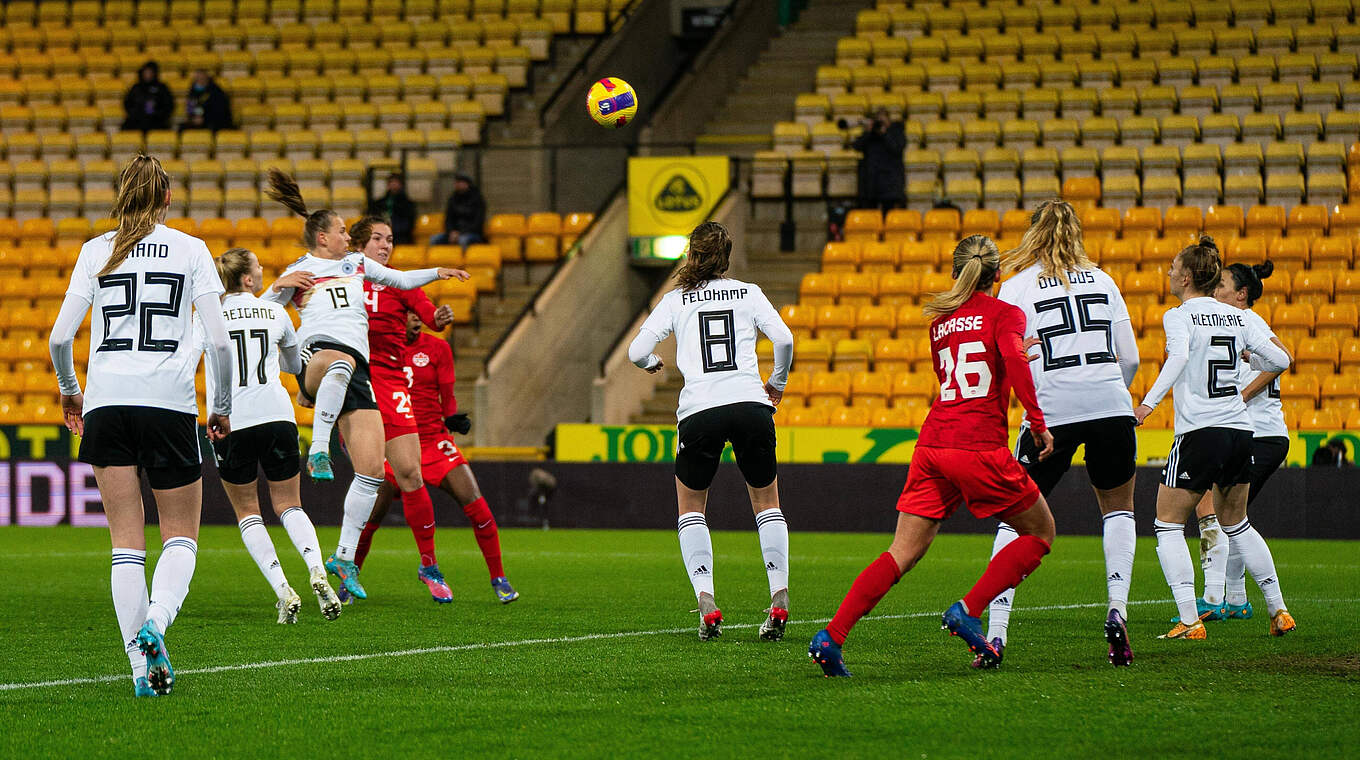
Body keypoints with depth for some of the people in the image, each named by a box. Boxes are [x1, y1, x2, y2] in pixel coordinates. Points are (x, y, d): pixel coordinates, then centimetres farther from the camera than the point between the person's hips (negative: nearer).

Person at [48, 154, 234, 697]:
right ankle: (156, 621, -20)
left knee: (126, 543, 4)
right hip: (170, 402, -1)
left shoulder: (96, 251, 8)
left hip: (105, 402, 2)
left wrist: (69, 391, 22)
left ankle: (142, 667, -4)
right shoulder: (190, 250, 4)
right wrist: (222, 406, 11)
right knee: (181, 535, 8)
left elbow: (60, 336, 4)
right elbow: (219, 339, -1)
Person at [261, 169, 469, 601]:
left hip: (356, 368, 5)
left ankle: (345, 558, 3)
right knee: (340, 363, -46)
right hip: (316, 352, -5)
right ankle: (317, 449, -46)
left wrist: (437, 273, 24)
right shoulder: (298, 273, 18)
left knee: (372, 472, -6)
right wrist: (278, 288, -2)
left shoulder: (356, 264, 28)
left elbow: (402, 281, 38)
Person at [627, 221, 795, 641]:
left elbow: (637, 351, 4)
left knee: (691, 508, 17)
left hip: (699, 410, -1)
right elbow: (783, 338, -2)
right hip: (751, 403, 1)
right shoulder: (749, 293, 11)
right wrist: (777, 382, 15)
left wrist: (652, 363, 27)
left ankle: (706, 601, -3)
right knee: (767, 502, 17)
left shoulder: (677, 300, 11)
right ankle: (779, 599, -1)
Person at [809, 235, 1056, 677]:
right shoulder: (1004, 314, 3)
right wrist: (1038, 422, -15)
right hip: (979, 446, -6)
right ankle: (967, 612, -3)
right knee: (1040, 533, 12)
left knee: (904, 553, 5)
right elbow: (1014, 359, -16)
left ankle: (831, 637, -9)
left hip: (933, 442, 6)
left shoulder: (941, 320, 20)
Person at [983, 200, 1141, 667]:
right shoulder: (1102, 281, 14)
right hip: (1111, 407, 2)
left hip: (1051, 413, -2)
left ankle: (995, 632, -3)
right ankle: (1117, 610, 4)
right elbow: (1131, 358, 13)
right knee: (1118, 509, 23)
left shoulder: (1017, 287, 5)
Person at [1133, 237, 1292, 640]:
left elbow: (1179, 355, -25)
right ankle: (1278, 611, 18)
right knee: (1235, 524, 23)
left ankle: (1190, 621, -11)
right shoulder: (1237, 317, 10)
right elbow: (1280, 359, 10)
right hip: (1241, 431, 6)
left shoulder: (1179, 316, -5)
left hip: (1199, 433, -6)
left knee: (1168, 524, 3)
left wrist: (1150, 401, -33)